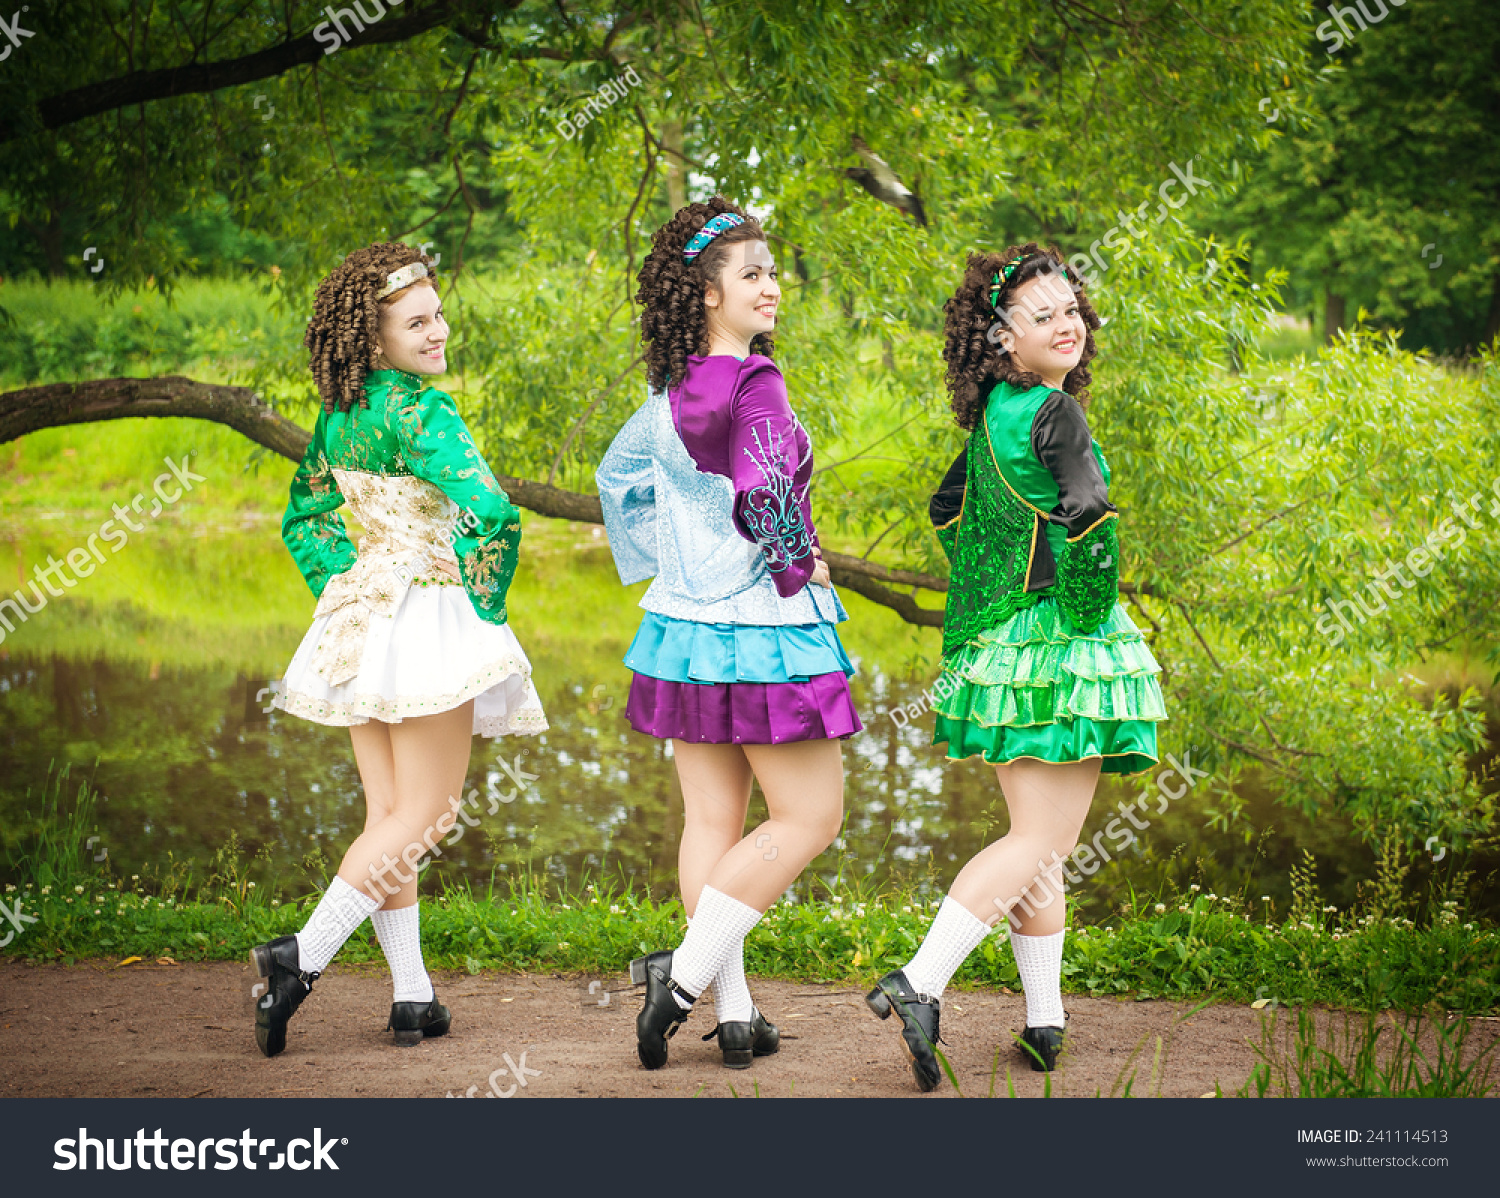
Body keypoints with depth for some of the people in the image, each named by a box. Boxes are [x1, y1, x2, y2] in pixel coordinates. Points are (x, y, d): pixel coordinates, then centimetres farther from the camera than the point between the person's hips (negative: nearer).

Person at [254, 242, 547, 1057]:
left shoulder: (339, 416, 8)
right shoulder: (419, 410, -17)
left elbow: (304, 518, 20)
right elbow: (492, 513, -26)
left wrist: (339, 592, 18)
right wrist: (484, 606, -12)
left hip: (360, 616, 8)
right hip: (427, 616, -8)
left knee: (388, 815, 9)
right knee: (425, 815, 0)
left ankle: (412, 997, 11)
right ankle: (301, 957, -9)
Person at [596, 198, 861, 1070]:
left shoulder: (673, 390, 8)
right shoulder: (755, 387, -16)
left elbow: (619, 473, 21)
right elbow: (762, 498, -25)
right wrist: (798, 565, -8)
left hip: (687, 627, 8)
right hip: (761, 629, -8)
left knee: (713, 823, 9)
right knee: (810, 819, 3)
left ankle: (734, 1012, 13)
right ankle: (686, 976, -5)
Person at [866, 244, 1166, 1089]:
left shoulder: (992, 416, 11)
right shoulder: (1054, 413, -15)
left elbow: (948, 509, 23)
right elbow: (1092, 521, -23)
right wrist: (1090, 612, -11)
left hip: (1000, 645, 9)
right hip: (1058, 648, -9)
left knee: (1041, 839, 14)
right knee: (1043, 840, -6)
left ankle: (1046, 1018, 18)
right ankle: (921, 983, -16)